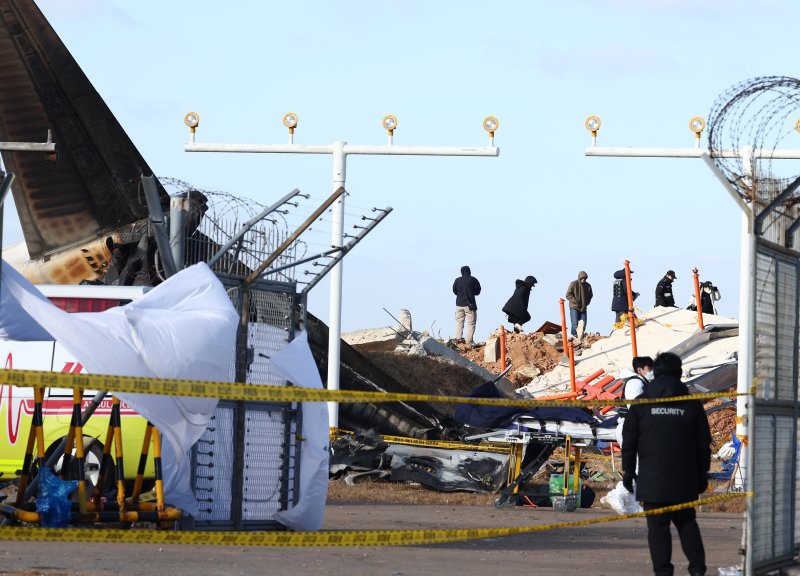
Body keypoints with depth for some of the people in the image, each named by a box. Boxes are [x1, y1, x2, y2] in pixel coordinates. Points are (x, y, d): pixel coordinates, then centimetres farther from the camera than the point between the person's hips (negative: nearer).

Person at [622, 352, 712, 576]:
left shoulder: (641, 404, 0)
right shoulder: (691, 404, 3)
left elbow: (629, 442, 2)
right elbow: (703, 444, 7)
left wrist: (628, 471, 11)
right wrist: (702, 474, 15)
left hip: (652, 481, -2)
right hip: (684, 482, 2)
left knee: (657, 526, 1)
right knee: (687, 523, 14)